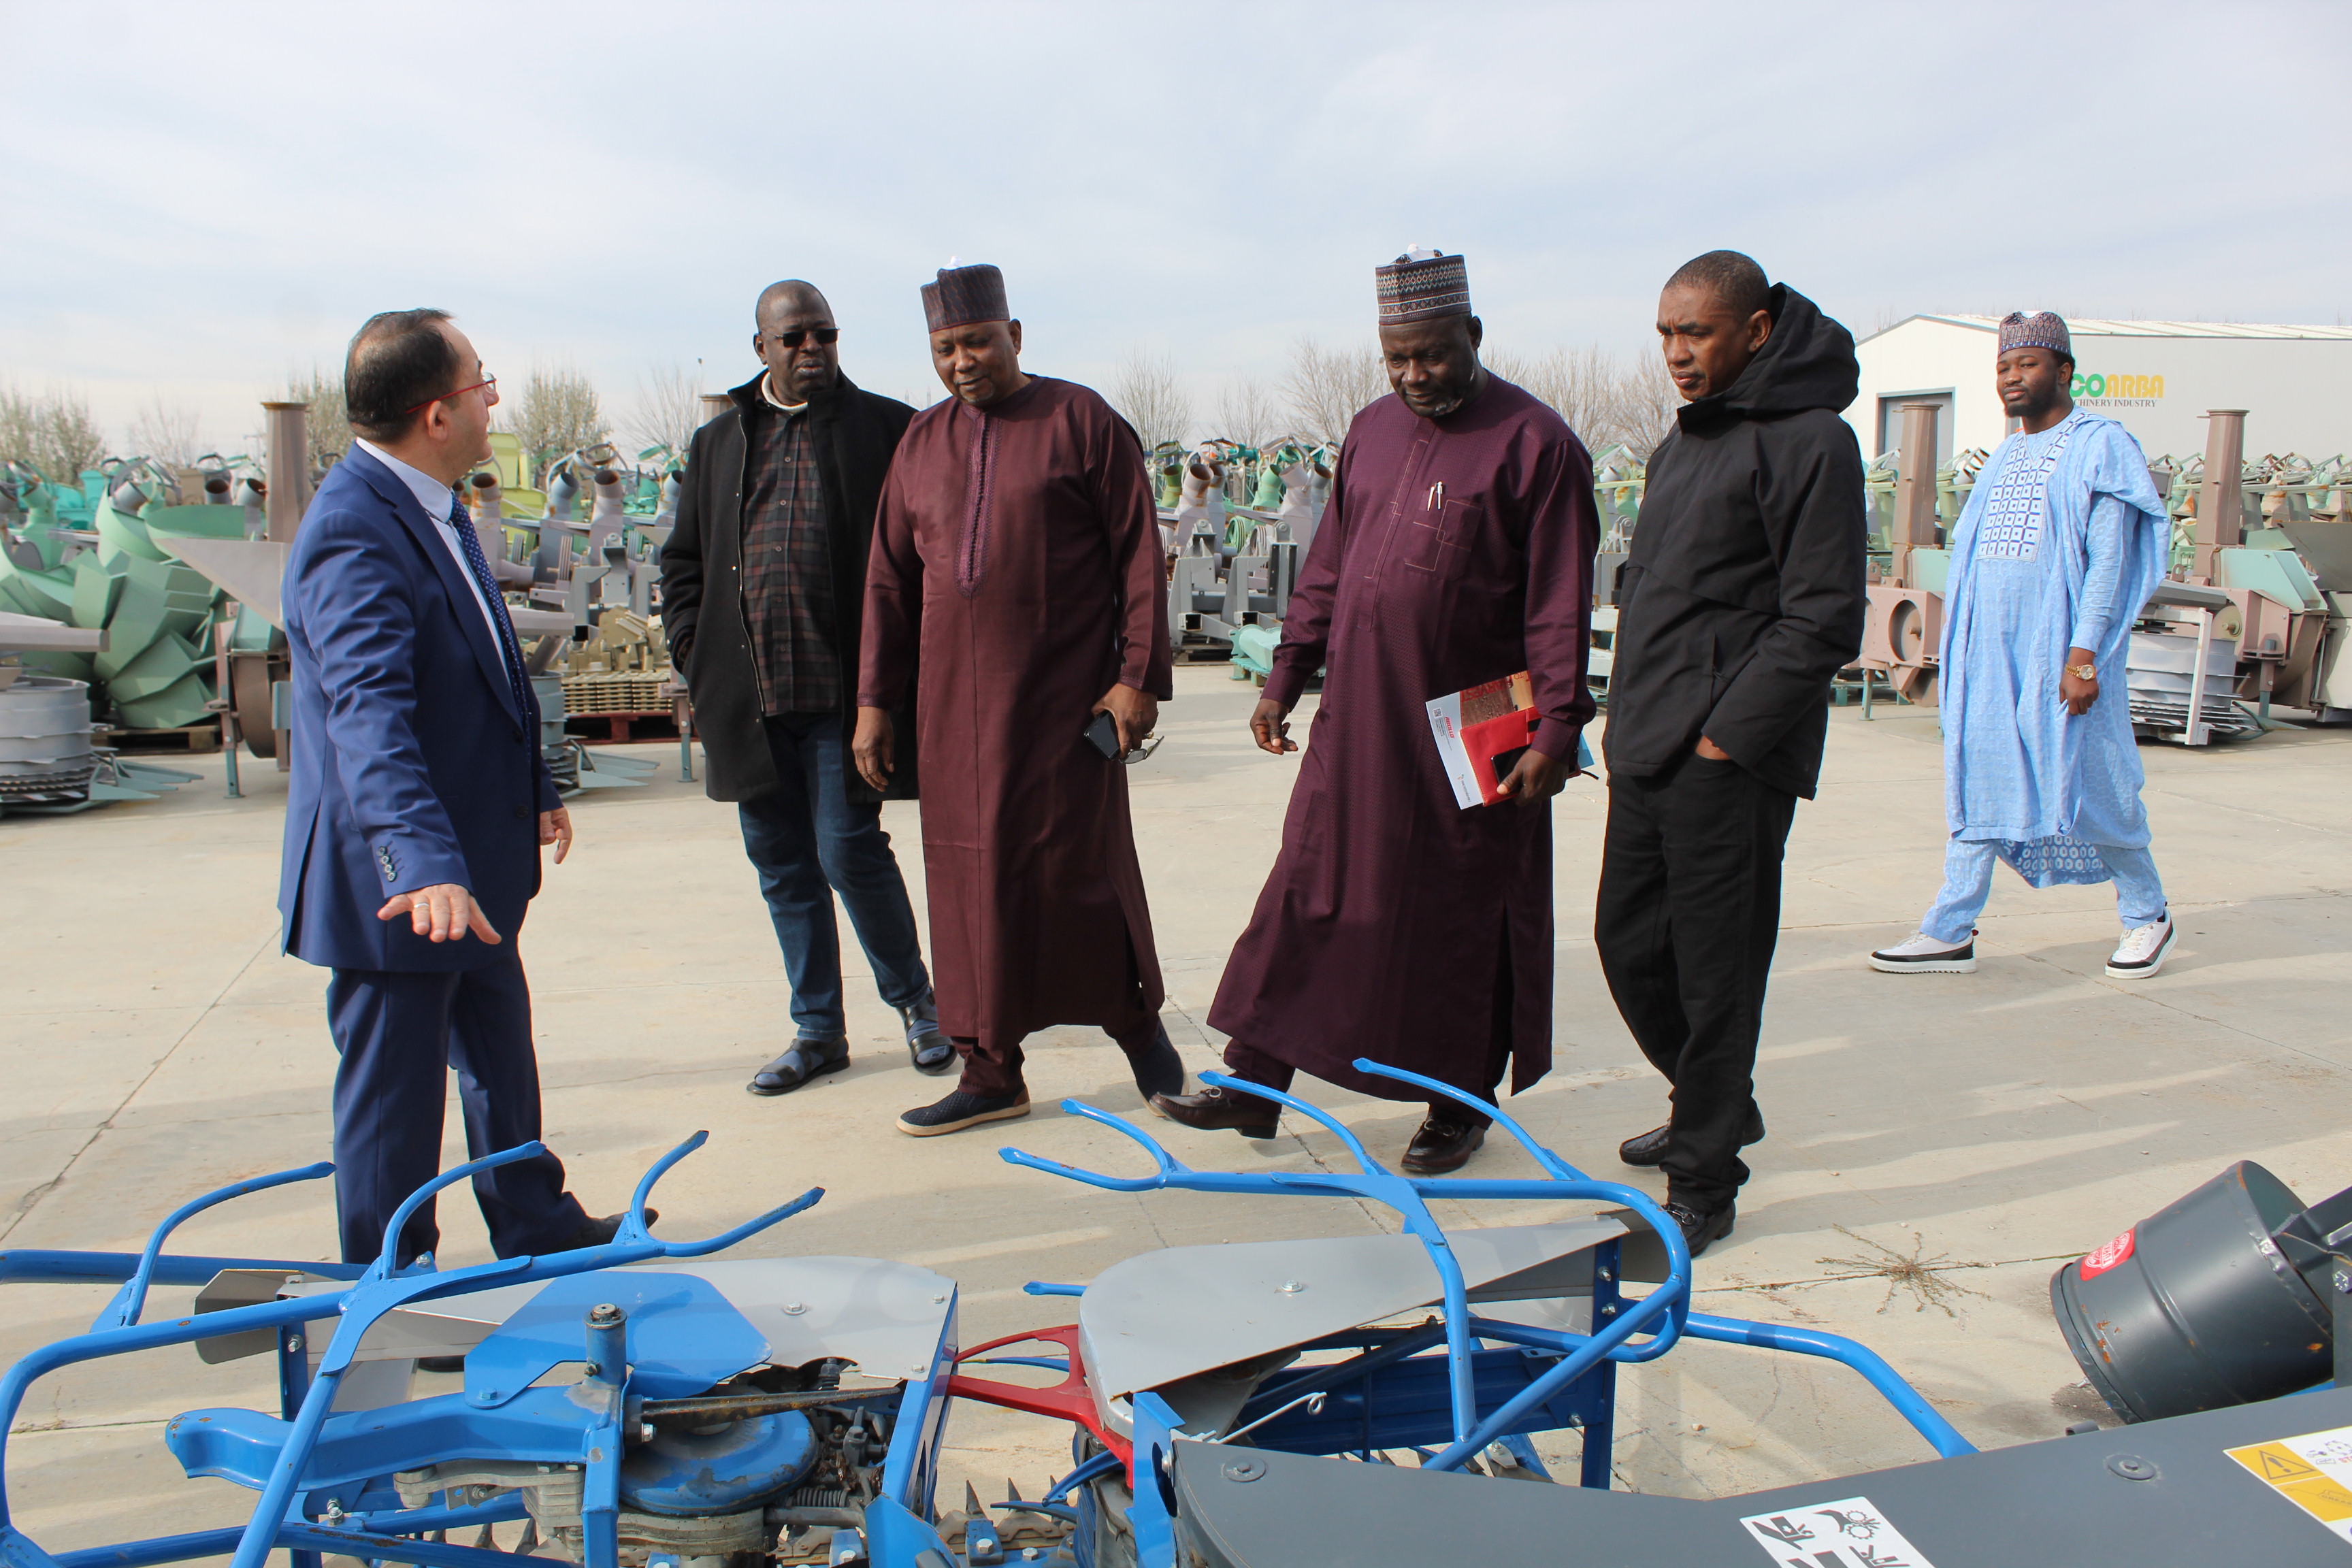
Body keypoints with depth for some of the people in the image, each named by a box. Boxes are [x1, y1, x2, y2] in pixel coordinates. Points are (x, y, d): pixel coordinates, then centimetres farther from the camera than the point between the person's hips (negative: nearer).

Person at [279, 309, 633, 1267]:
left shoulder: (433, 507, 9)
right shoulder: (353, 532, -24)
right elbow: (370, 712, -38)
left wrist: (533, 787, 29)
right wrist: (426, 864, -50)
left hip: (470, 863, 10)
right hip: (396, 884, -10)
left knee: (501, 1057, 23)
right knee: (394, 1092, 5)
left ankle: (535, 1230, 41)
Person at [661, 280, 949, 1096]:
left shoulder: (886, 429, 3)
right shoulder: (717, 441, 15)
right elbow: (684, 559, 19)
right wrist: (692, 650, 7)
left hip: (846, 691, -4)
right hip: (749, 693, 5)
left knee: (849, 850, -5)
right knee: (783, 866, 10)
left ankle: (914, 1000, 19)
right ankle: (817, 1030, 24)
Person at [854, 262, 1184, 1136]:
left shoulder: (1081, 422, -1)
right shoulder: (922, 442, 12)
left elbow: (1139, 556, -4)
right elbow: (890, 579, 13)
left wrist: (1139, 674, -12)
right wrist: (875, 699, 9)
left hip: (1063, 695, -4)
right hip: (956, 698, 5)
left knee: (1076, 866, 0)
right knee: (969, 877, 6)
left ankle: (1138, 1024, 25)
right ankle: (991, 1073, 17)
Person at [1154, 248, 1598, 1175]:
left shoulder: (1535, 443, -7)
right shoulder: (1371, 432, 11)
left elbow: (1560, 604, -10)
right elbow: (1327, 569, 16)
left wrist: (1557, 728, -14)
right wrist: (1285, 677, 12)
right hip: (1355, 724, 5)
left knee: (1461, 921, 6)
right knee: (1307, 895, 7)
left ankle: (1458, 1107, 23)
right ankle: (1253, 1085, 17)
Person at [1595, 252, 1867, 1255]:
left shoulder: (1808, 440, -9)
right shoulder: (1683, 438, 17)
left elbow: (1822, 622, -15)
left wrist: (1727, 733, -16)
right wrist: (1633, 716, 13)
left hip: (1729, 760, -9)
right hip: (1648, 748, 9)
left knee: (1714, 971, 0)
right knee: (1630, 945, 15)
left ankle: (1704, 1181, 14)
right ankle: (1719, 1109, 37)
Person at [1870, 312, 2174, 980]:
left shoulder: (2101, 446, -3)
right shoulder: (2005, 457, 18)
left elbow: (2110, 559, -11)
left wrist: (2083, 654, -19)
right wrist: (1960, 648, 14)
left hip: (2059, 647, -6)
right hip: (1988, 650, 6)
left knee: (2088, 782, 0)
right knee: (1977, 781, 3)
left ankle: (2147, 914, 21)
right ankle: (1950, 932, 3)